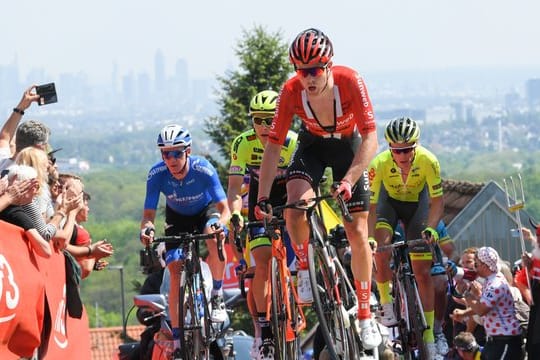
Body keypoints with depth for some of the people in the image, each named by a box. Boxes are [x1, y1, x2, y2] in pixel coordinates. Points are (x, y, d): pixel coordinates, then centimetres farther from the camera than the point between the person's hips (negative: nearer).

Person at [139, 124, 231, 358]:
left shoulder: (203, 170, -33)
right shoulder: (157, 175, -28)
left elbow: (224, 209, -31)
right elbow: (148, 214, -23)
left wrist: (220, 223, -54)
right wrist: (147, 228, -46)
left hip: (206, 211, -2)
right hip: (177, 218, 2)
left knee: (213, 237, -37)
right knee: (175, 271, -13)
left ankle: (217, 295, -16)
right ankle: (178, 341, -9)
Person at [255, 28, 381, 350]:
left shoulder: (350, 81, -34)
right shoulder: (291, 91, -28)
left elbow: (371, 138, -36)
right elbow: (274, 146, -23)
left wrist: (348, 181, -48)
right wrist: (263, 198, -31)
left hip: (348, 145, -1)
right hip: (312, 145, 1)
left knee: (358, 233, -3)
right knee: (296, 204, -30)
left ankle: (365, 316, 9)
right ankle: (305, 269, -4)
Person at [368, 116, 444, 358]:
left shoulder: (428, 161, -34)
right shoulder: (379, 164, -34)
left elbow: (437, 201, -26)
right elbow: (371, 206, -29)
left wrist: (430, 228, -43)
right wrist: (369, 239, -43)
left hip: (417, 202, 0)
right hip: (389, 200, 0)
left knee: (423, 272, -2)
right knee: (380, 248, -31)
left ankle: (429, 338, 3)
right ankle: (386, 304, -9)